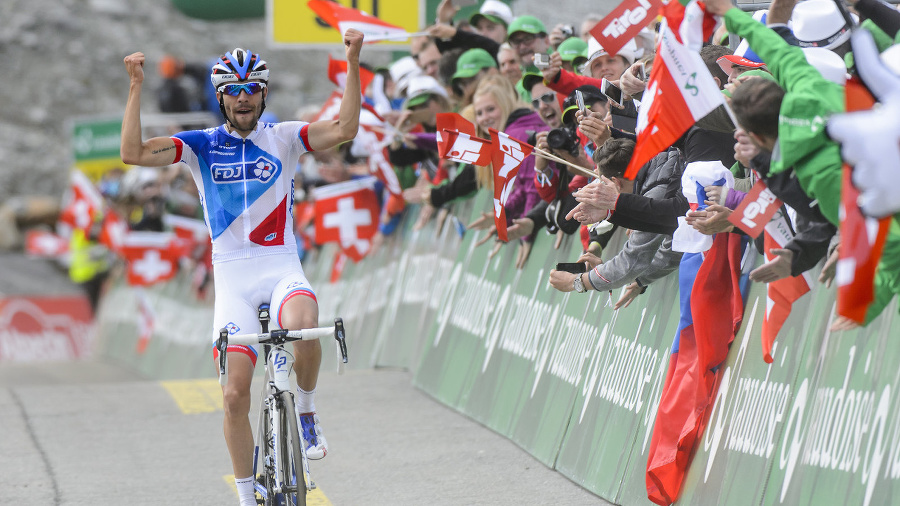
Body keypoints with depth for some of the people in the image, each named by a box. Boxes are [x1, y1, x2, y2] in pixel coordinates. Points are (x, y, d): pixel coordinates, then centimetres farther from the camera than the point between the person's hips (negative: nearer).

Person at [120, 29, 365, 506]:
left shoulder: (283, 137, 2)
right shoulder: (203, 144, 3)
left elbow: (344, 129, -13)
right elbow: (133, 153, -9)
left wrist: (352, 62, -21)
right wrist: (135, 85, -17)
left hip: (282, 266, -1)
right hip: (232, 276, 1)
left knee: (303, 328, -37)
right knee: (235, 396, -4)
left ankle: (306, 412, -9)